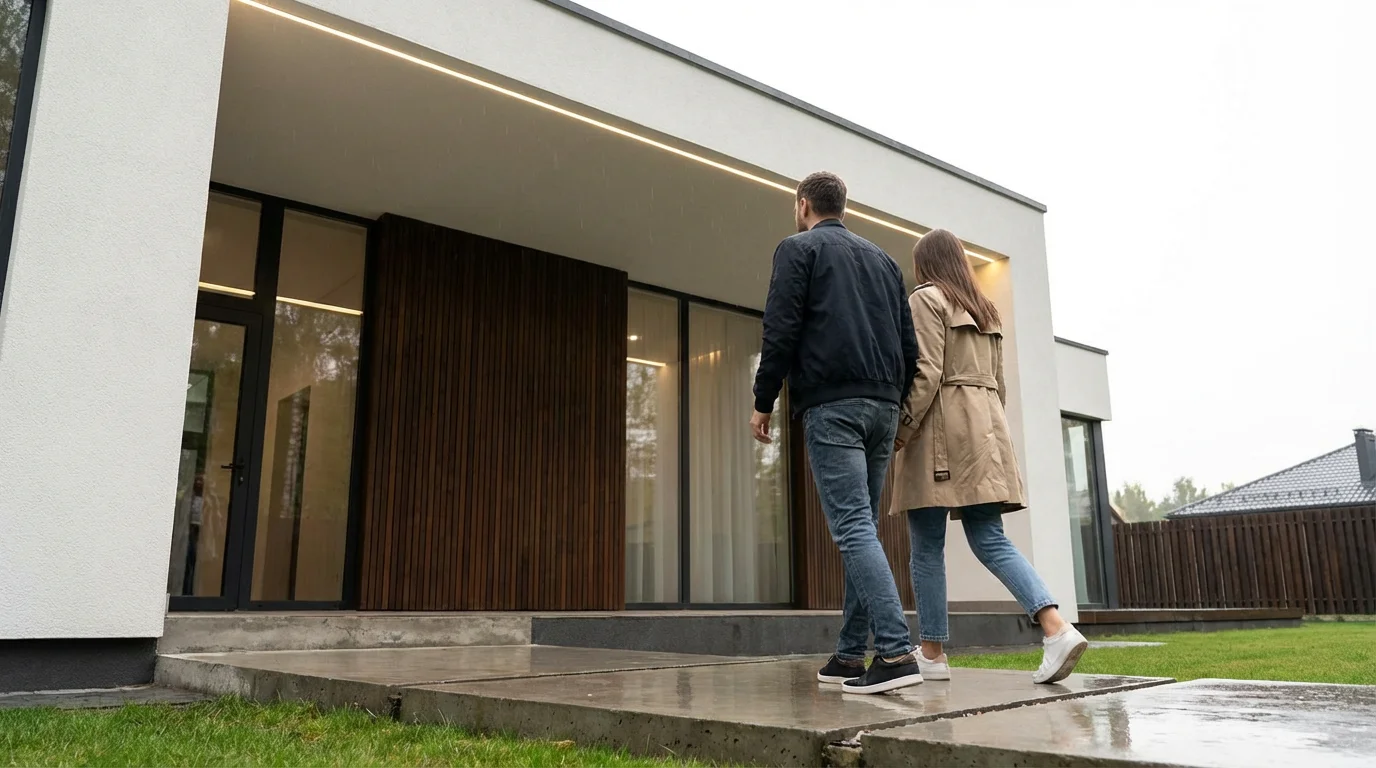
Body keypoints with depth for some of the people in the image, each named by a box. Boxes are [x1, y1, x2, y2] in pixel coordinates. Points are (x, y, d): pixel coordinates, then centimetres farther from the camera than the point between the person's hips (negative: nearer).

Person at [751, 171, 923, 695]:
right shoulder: (882, 259, 22)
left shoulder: (798, 248, 4)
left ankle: (896, 652, -19)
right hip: (883, 405, 7)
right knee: (862, 527, 10)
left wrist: (763, 402, -2)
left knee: (853, 528, -11)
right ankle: (850, 655, 13)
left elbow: (780, 331, -7)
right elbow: (908, 343, 17)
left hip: (831, 404, -6)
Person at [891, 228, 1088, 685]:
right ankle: (1056, 627, -15)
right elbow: (998, 382, 20)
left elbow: (926, 373, -13)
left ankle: (931, 654, 3)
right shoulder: (986, 310, 22)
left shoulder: (927, 299, -1)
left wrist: (900, 431, -12)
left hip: (941, 428, -7)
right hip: (986, 427, 7)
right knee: (990, 540, 2)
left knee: (927, 547, -1)